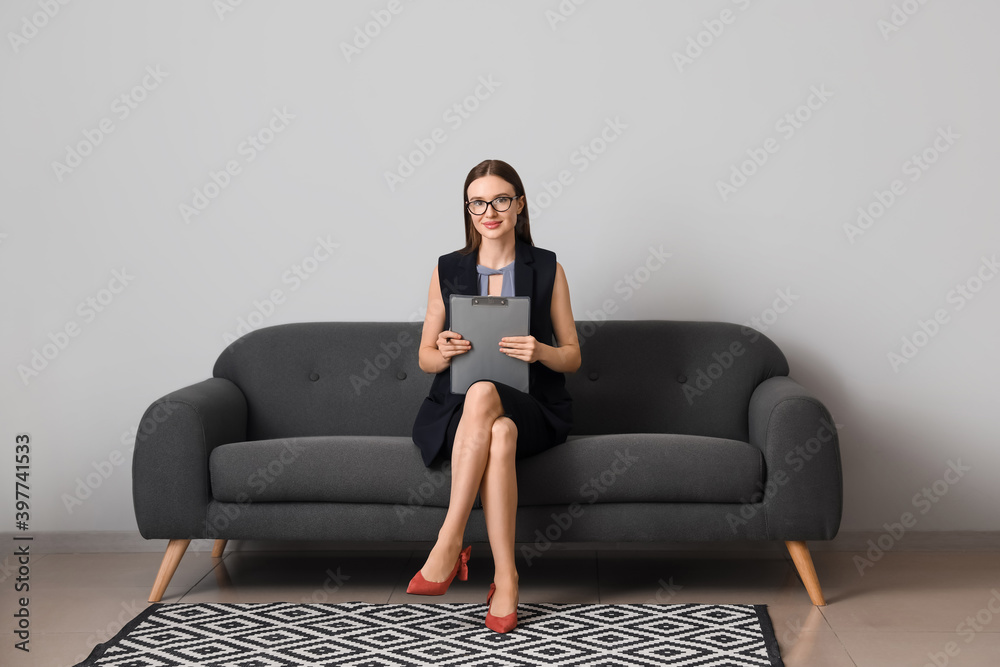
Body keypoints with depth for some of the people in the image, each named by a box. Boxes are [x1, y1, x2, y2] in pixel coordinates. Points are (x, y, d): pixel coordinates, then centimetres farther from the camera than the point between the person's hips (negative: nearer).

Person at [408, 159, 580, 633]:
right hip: (454, 410, 1)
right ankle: (505, 579, -31)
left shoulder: (547, 269, 7)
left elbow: (572, 358, 8)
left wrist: (540, 352, -15)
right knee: (499, 435, -37)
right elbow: (425, 358, 13)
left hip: (531, 407, -1)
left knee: (482, 395, -38)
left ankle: (448, 546, -34)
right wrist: (445, 352, -12)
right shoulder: (447, 271, 9)